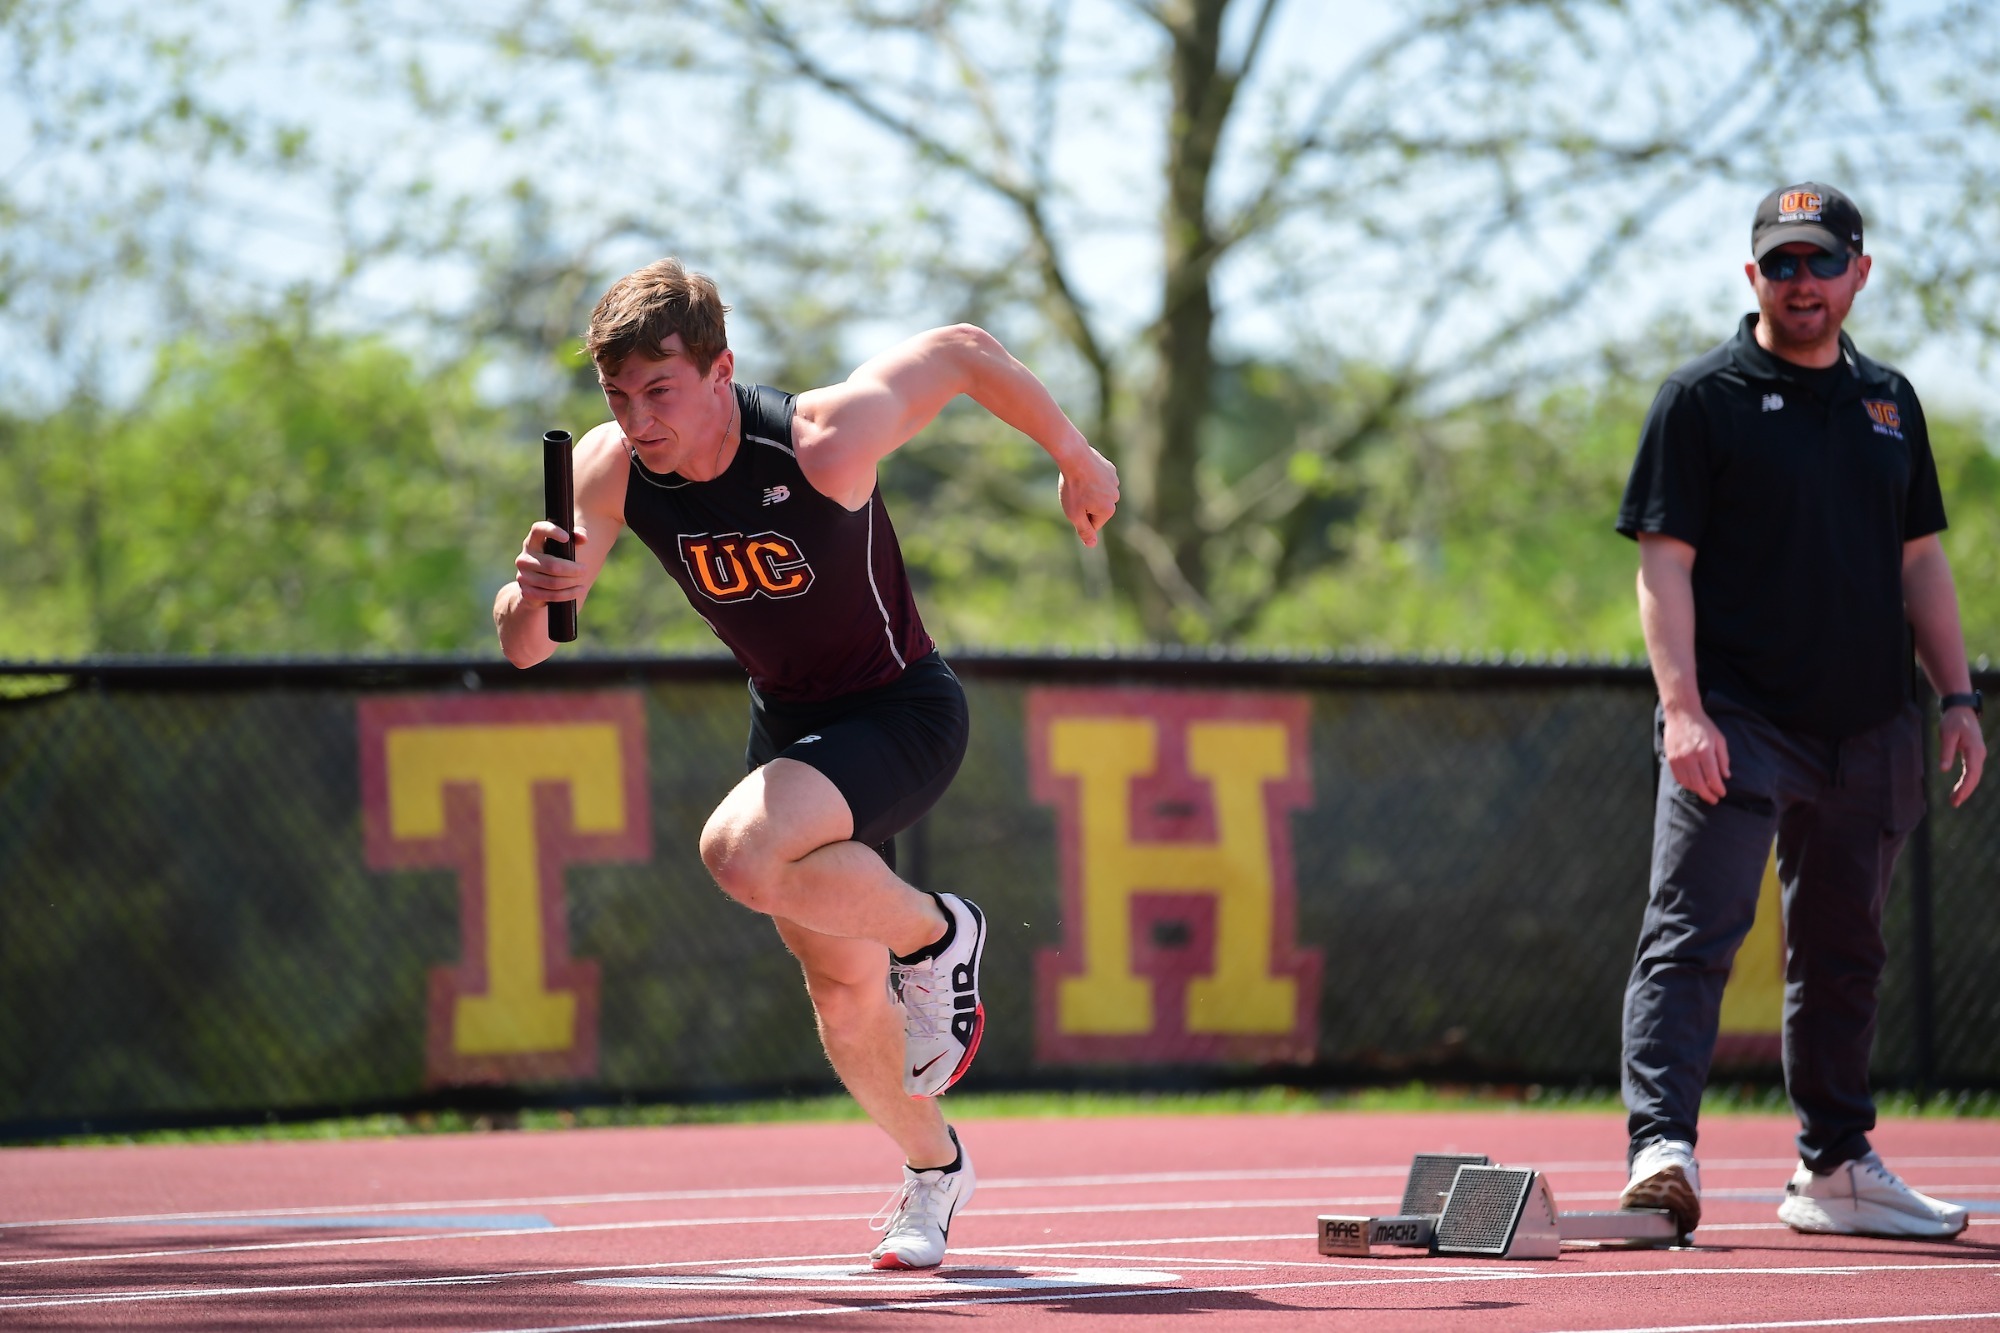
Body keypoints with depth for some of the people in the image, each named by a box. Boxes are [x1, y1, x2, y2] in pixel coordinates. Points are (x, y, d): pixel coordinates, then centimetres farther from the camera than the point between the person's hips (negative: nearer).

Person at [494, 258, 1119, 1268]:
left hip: (901, 712, -6)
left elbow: (962, 350, -14)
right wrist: (532, 594, -39)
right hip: (786, 721, 6)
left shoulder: (822, 444, -31)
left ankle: (936, 933, -6)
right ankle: (933, 1166, 42)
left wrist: (1075, 457, 1)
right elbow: (523, 649, -15)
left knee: (743, 853, -32)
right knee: (844, 995, 14)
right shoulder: (609, 472, -17)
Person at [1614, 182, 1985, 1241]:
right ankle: (1661, 1149, -24)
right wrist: (1682, 706, -18)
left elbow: (1920, 560, 19)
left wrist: (1957, 697, 10)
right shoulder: (1702, 397, -1)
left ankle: (1835, 1170, 21)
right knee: (1691, 935, -15)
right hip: (1737, 719, -5)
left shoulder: (1888, 402, 15)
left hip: (1869, 732, 5)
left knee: (1842, 955, 12)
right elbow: (1664, 562, -7)